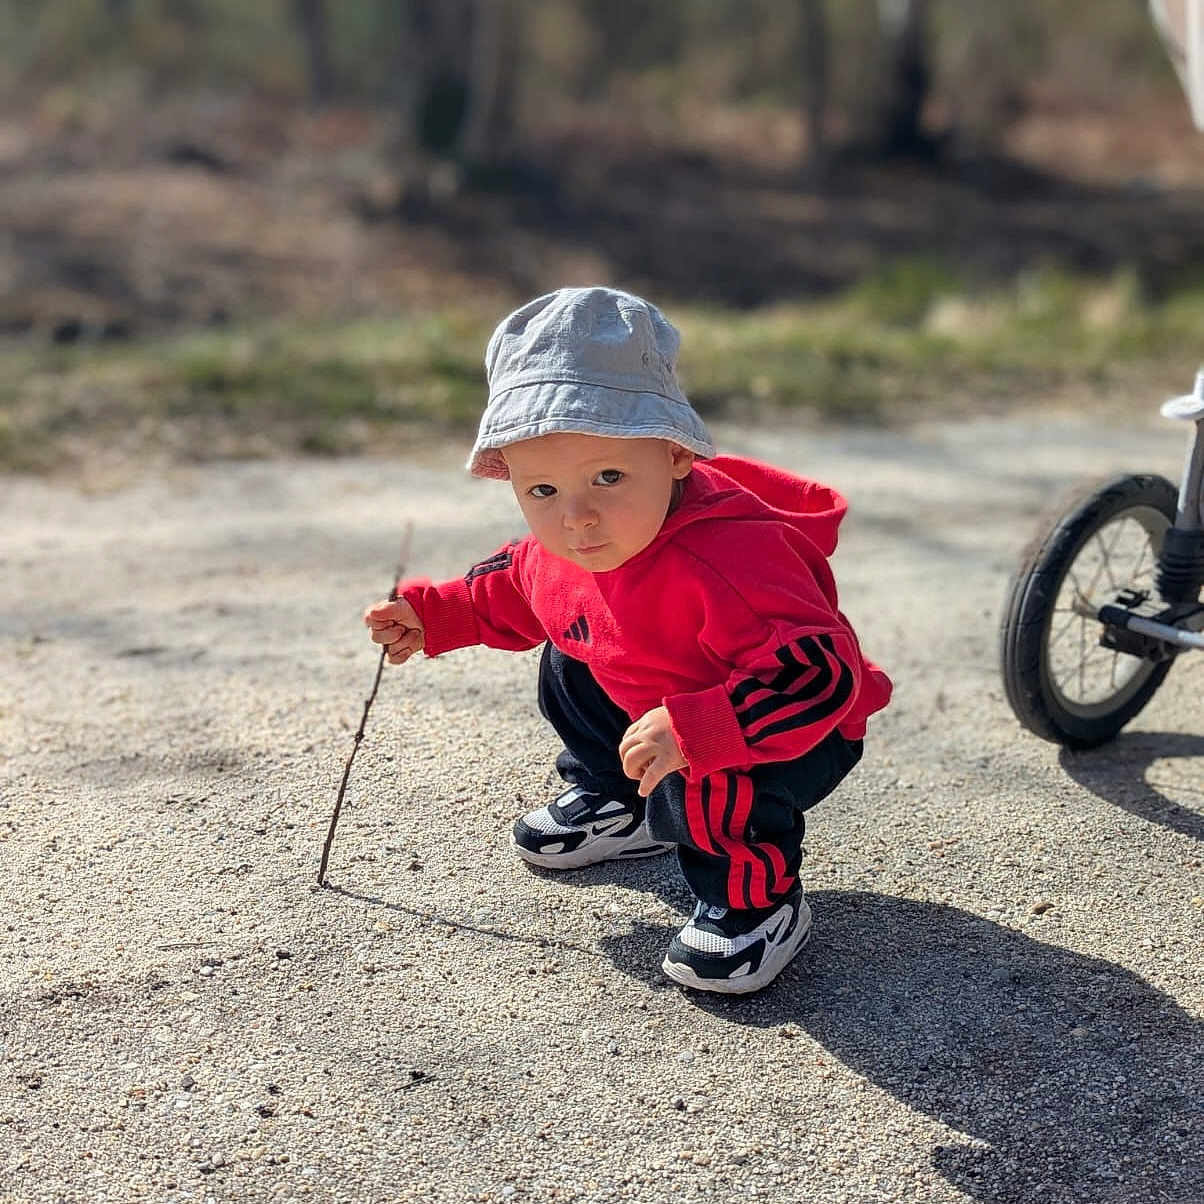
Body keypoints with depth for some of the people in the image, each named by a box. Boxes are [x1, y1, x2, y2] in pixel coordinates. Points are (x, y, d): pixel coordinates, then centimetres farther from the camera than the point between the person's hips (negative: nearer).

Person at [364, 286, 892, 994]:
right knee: (570, 662, 15)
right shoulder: (563, 544, -13)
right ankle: (618, 804, 36)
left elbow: (824, 676, -48)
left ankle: (758, 901, -7)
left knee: (705, 784, -35)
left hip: (801, 732, -8)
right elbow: (517, 589, 13)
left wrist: (692, 733, -56)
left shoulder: (726, 559, -41)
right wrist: (436, 615, 5)